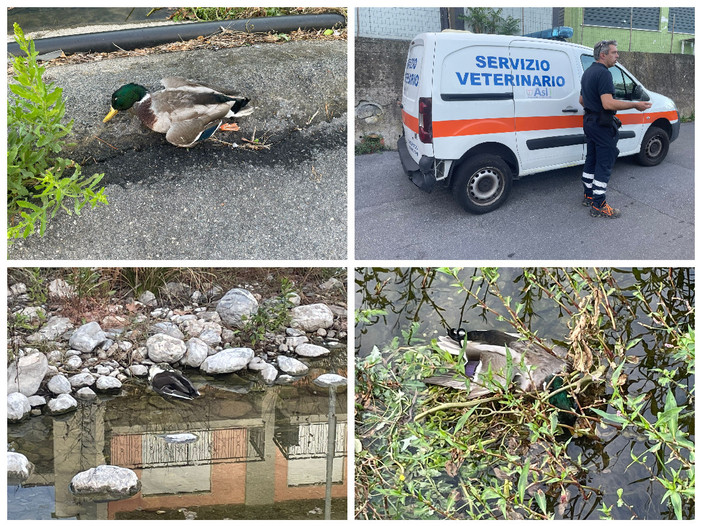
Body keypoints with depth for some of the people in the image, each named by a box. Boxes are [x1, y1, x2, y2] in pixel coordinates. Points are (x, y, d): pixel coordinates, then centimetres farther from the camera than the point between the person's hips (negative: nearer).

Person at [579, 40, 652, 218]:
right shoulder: (603, 73, -19)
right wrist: (635, 105, -23)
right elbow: (608, 103, -27)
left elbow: (582, 100, 23)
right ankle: (598, 206, -5)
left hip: (589, 121, 10)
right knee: (604, 164, -6)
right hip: (602, 125, -10)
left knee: (591, 160, 19)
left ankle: (588, 196, 28)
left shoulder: (588, 72, 14)